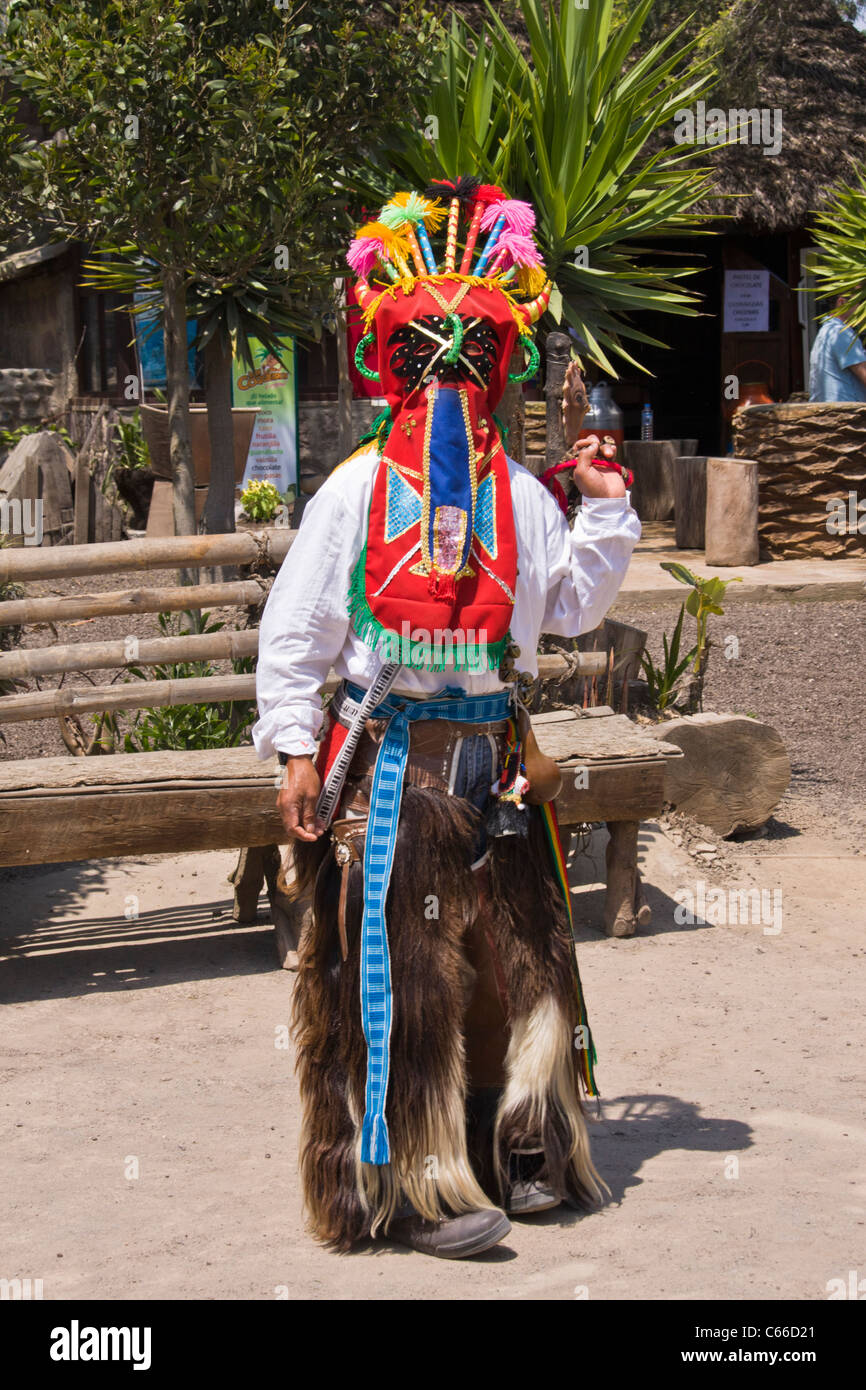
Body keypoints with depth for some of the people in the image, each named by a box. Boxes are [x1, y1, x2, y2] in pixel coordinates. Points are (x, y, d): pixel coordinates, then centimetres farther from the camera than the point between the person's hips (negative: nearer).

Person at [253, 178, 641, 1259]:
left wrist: (605, 508, 10)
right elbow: (294, 628, -3)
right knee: (405, 974, -4)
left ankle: (523, 1156, 27)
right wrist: (296, 746, -8)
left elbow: (571, 605, 14)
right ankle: (421, 1187, 3)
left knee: (517, 957, 11)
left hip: (495, 756, 5)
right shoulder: (355, 489, -3)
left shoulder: (523, 497, 8)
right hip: (390, 763, -4)